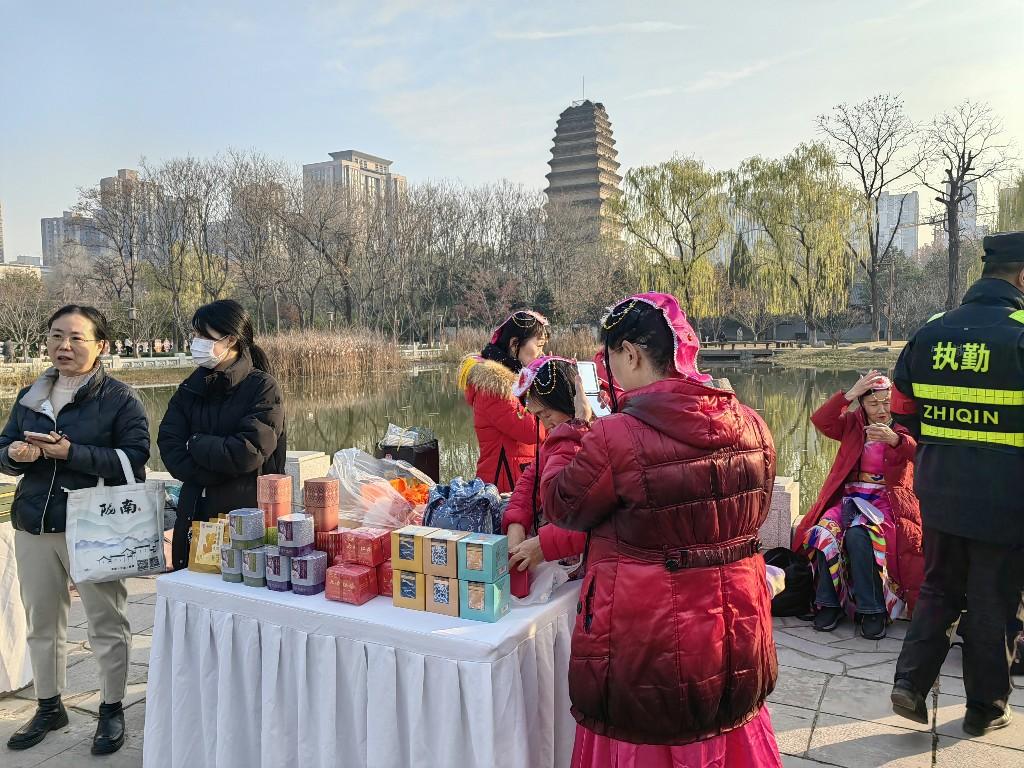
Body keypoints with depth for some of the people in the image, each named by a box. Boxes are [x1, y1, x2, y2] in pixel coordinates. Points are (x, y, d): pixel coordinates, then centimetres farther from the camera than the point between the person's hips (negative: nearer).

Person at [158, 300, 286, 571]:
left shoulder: (262, 387, -8)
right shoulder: (190, 389, 10)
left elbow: (249, 452, -18)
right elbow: (169, 449, -1)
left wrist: (196, 445, -5)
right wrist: (216, 474, -15)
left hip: (247, 513, -5)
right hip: (195, 514, 5)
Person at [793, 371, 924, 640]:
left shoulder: (903, 427, 4)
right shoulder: (853, 424, 11)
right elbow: (821, 421, -6)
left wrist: (895, 440, -38)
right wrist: (850, 394, -14)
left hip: (887, 500, -3)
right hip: (849, 497, 3)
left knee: (858, 536, -33)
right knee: (825, 531, -27)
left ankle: (872, 610, -19)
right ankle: (829, 603, -13)